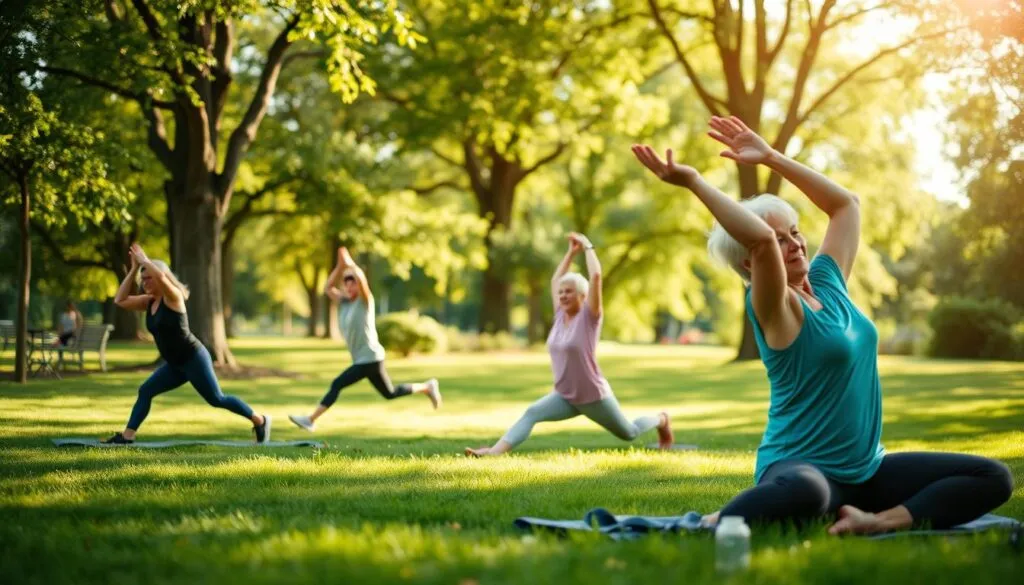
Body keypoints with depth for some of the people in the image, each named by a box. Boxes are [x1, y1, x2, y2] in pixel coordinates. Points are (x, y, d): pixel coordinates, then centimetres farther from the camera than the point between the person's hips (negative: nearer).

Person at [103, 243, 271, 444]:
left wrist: (144, 260, -19)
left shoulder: (172, 296, -14)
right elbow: (120, 300, 7)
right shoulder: (149, 301, 10)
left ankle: (259, 420, 9)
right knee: (145, 391, 0)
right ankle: (127, 436, 1)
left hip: (193, 358, -8)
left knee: (216, 399, -5)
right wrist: (134, 269, 2)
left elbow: (161, 277, -35)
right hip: (175, 364, 8)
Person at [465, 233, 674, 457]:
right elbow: (555, 279, 11)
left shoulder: (589, 317, -14)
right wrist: (572, 252, 11)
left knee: (629, 433, 17)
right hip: (565, 397, 5)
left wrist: (588, 247, -13)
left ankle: (661, 420, 47)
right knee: (531, 414, -21)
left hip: (594, 396, -5)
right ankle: (495, 451, -36)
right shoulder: (560, 315, 1)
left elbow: (596, 276, -24)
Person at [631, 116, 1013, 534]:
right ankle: (708, 529, -17)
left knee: (993, 479, -3)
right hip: (802, 467, -8)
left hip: (866, 469, 9)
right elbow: (760, 238, -33)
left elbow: (845, 204, 21)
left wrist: (771, 157, 14)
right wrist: (693, 181, -32)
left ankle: (883, 521, -18)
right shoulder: (774, 309, -12)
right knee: (804, 492, -46)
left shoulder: (827, 282, 9)